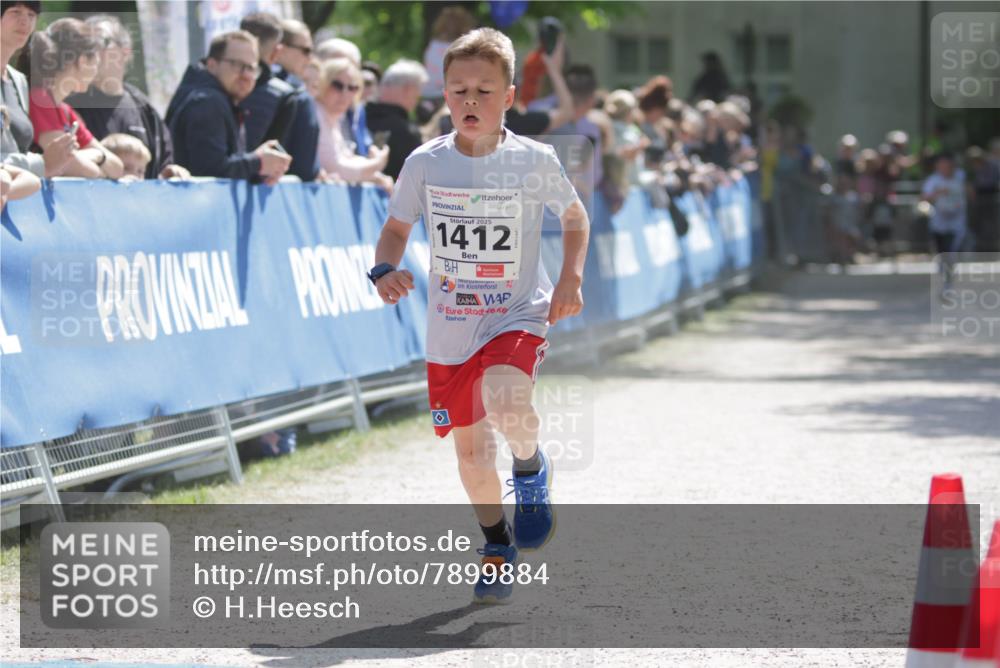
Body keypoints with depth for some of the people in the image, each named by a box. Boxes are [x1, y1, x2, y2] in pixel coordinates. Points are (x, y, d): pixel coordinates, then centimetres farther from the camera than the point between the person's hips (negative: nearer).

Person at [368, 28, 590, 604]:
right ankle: (498, 544, 36)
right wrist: (385, 270, -10)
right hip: (450, 329, 3)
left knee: (505, 402, -32)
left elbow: (575, 217, 9)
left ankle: (532, 468, 2)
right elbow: (397, 228, 10)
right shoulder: (426, 163, -4)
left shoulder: (535, 161, -8)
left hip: (519, 316, -3)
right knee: (470, 447, 11)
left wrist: (572, 278, -5)